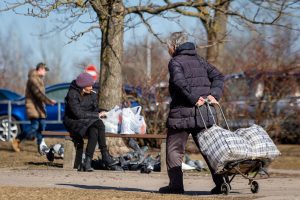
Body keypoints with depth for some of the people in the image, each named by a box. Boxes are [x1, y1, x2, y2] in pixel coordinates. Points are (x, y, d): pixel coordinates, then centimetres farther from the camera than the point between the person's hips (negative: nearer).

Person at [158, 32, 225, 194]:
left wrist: (194, 99, -18)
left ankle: (176, 184, -4)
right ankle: (221, 182, 2)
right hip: (205, 114, 6)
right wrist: (214, 95, -1)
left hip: (182, 113, -6)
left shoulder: (175, 62, -3)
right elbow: (218, 77, 10)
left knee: (174, 149, 3)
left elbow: (179, 82, -22)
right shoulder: (199, 60, 17)